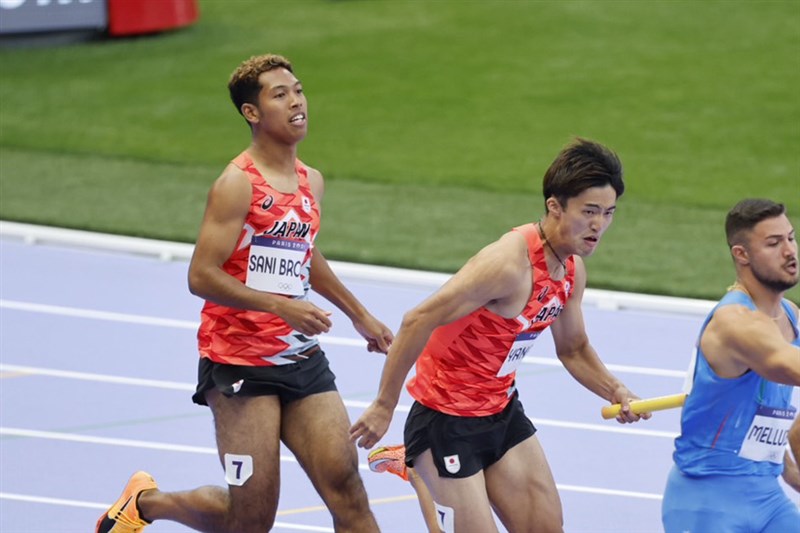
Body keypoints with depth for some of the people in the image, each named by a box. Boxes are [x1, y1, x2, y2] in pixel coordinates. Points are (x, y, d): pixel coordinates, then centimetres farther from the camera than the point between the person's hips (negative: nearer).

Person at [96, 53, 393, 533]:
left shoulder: (311, 182, 11)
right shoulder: (238, 184, -13)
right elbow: (202, 276, -19)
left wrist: (359, 314, 36)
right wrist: (282, 306, -27)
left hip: (302, 360, 7)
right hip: (240, 363, -7)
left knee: (345, 484, -7)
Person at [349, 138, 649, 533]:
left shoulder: (572, 270, 0)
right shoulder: (510, 264, -27)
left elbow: (572, 348, 17)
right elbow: (418, 321, -27)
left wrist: (616, 392, -2)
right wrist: (384, 406, -24)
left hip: (502, 410, 9)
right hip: (447, 421, -9)